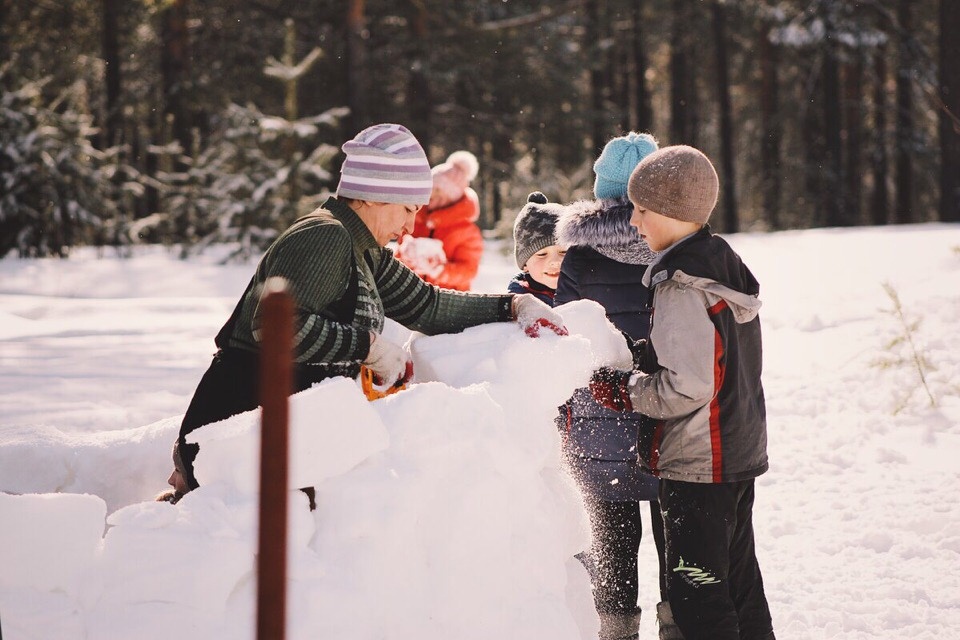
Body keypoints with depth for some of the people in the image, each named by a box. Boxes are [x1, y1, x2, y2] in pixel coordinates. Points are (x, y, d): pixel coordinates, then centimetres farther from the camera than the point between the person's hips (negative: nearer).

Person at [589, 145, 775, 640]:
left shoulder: (681, 287, -20)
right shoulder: (726, 264, 9)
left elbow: (685, 388, -25)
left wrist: (623, 390, -12)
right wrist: (644, 360, 13)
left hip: (696, 467, -10)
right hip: (741, 454, 10)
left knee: (696, 591, -4)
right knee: (738, 577, 18)